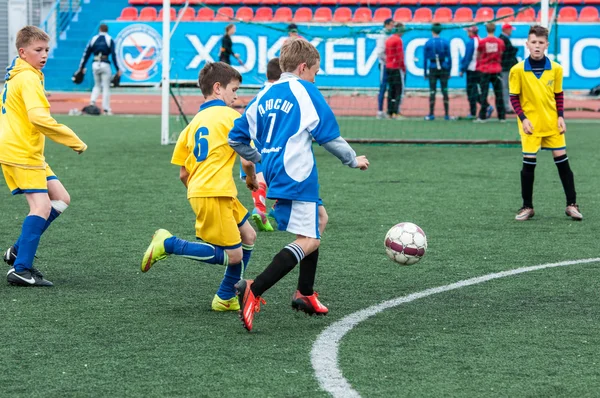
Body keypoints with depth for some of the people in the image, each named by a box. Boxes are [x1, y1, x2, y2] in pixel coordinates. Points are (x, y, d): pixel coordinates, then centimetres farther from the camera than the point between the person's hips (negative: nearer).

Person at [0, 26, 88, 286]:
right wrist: (74, 141, -21)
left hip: (28, 152, 10)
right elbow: (39, 117, -26)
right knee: (41, 205, -15)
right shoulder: (28, 78, -14)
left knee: (60, 199, 11)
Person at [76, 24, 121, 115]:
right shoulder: (109, 40, 1)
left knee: (97, 85, 19)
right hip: (105, 65, -3)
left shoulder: (94, 39, 9)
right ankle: (106, 109, 1)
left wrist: (81, 67, 12)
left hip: (95, 64, 3)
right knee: (106, 87, 3)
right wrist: (117, 69, -8)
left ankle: (92, 101, -4)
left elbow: (86, 54, 7)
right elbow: (113, 55, -7)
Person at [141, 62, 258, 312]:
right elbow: (248, 158, -9)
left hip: (198, 191, 9)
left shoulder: (195, 122, 19)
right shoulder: (230, 116, -3)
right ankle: (168, 244, -9)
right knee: (233, 255, -5)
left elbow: (183, 174, 17)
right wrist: (252, 179, 12)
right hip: (214, 194, -9)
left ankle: (226, 298, 20)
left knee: (248, 236, 19)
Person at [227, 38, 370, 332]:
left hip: (273, 172, 9)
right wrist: (353, 160, 12)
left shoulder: (265, 94, 13)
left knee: (320, 218, 26)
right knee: (309, 241, -9)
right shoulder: (305, 91, -6)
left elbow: (237, 137, 14)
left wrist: (261, 159, 31)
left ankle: (305, 294, 24)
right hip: (296, 175, -8)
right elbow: (328, 135, -4)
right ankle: (254, 290, -26)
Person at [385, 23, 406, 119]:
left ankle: (390, 113, 10)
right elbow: (400, 56, -15)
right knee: (399, 90, -7)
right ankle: (396, 113, -13)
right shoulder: (398, 40, -12)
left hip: (388, 68, 8)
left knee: (391, 90, 10)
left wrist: (387, 65, 18)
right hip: (397, 68, -8)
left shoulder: (388, 40, 13)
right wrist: (403, 67, -7)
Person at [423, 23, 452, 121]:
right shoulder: (445, 42, -1)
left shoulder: (428, 43, -4)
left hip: (432, 69, -1)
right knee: (445, 91, 5)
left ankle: (431, 114, 1)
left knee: (432, 92, 3)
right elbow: (449, 58, 0)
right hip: (443, 69, 1)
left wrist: (425, 72, 5)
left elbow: (425, 59, -1)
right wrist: (449, 71, 7)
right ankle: (447, 114, 4)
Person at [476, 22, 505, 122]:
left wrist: (478, 66, 23)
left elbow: (478, 56, 5)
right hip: (497, 70, 2)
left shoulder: (482, 42, -7)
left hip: (484, 70, -2)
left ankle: (482, 116, -1)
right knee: (499, 94, 7)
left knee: (484, 93, 1)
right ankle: (502, 116, 8)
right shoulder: (500, 42, -1)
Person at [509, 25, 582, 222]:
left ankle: (571, 205, 9)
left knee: (562, 160, 2)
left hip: (552, 123, 2)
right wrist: (523, 118, -13)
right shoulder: (518, 70, -9)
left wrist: (561, 116, -2)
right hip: (531, 124, -2)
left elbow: (559, 94, 8)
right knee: (529, 163, -1)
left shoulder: (556, 68, -2)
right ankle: (527, 207, 11)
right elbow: (514, 97, -3)